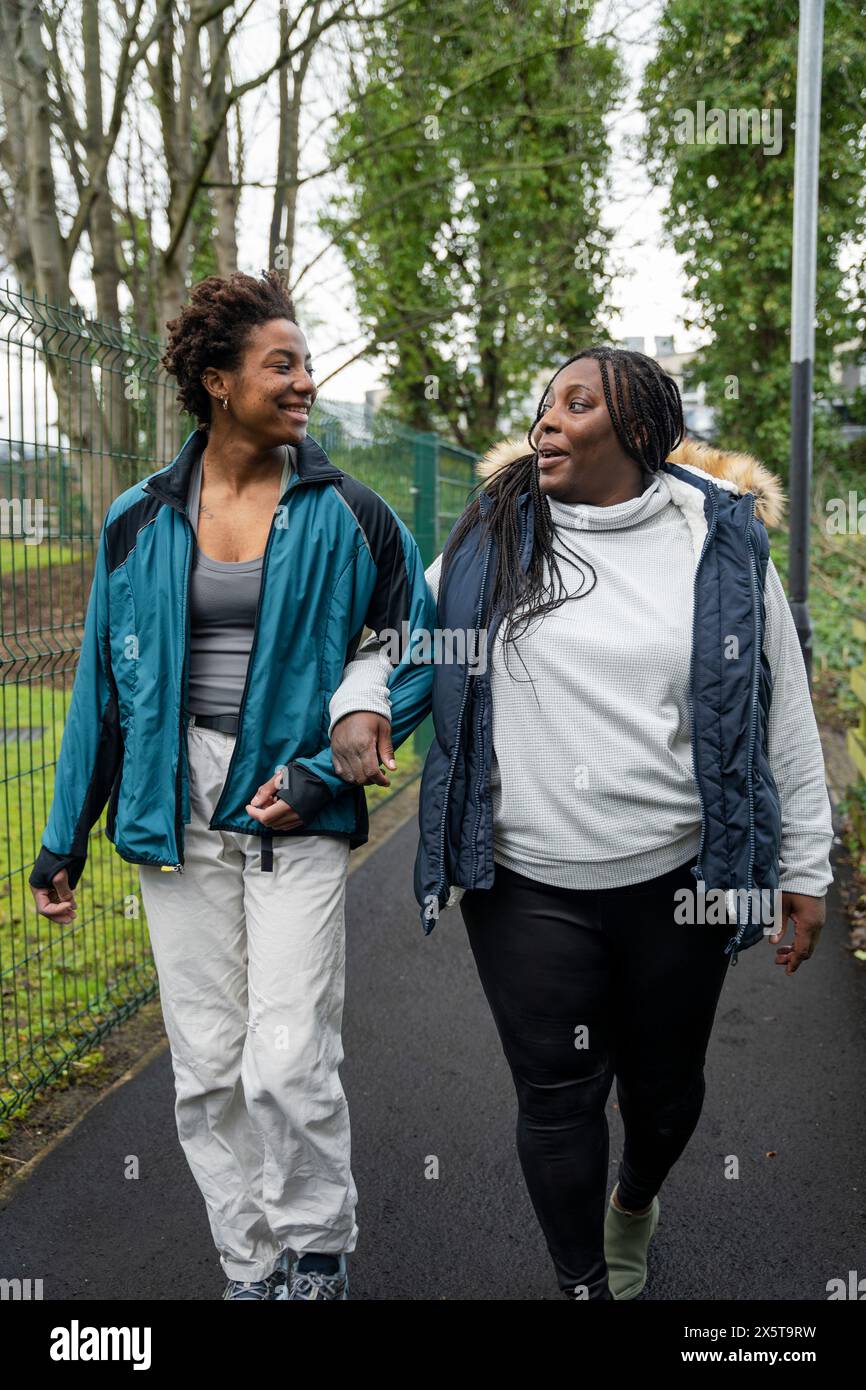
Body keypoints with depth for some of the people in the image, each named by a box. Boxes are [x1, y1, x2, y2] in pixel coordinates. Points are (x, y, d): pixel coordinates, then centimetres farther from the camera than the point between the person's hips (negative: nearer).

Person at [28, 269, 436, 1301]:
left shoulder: (346, 516, -2)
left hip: (294, 810, -2)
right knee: (207, 1068, 10)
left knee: (287, 1067, -7)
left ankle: (317, 1253, 22)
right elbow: (103, 682, 10)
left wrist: (324, 769, -9)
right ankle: (251, 1264, 30)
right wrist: (65, 839, 11)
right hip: (178, 812, 3)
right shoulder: (141, 521, 4)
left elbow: (420, 651, 2)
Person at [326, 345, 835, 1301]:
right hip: (528, 886, 0)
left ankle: (635, 1197, 53)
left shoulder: (723, 541, -1)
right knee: (556, 1095, 6)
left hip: (678, 880, 1)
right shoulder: (491, 541, 1)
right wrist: (360, 700, -7)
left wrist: (805, 869, 4)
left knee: (665, 1080, 18)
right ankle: (584, 1284, 32)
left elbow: (784, 714, 3)